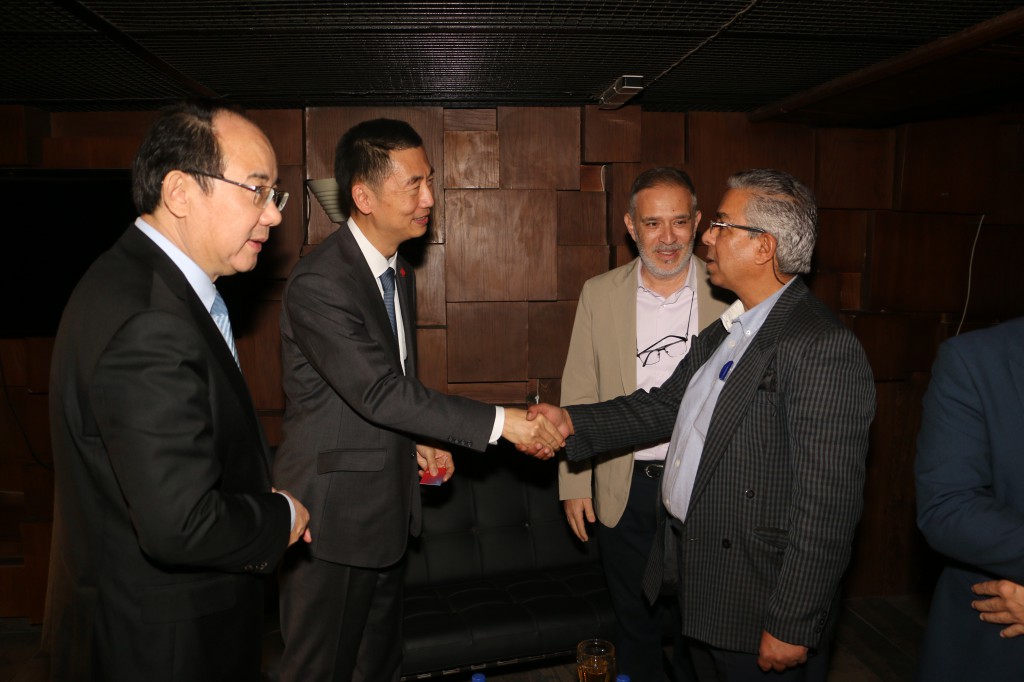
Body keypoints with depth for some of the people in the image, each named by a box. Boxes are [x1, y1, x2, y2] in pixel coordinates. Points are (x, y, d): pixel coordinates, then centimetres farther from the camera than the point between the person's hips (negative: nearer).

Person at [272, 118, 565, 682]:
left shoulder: (399, 274, 8)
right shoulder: (317, 284, -22)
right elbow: (380, 392, -28)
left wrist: (421, 438, 2)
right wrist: (501, 422, -27)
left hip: (387, 507, 8)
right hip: (334, 515, -8)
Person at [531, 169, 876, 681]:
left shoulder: (822, 349, -23)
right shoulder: (727, 328, 7)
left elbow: (826, 505, -23)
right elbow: (664, 405, 10)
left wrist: (791, 626, -20)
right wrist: (571, 423, -3)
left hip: (760, 600, -8)